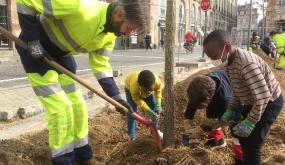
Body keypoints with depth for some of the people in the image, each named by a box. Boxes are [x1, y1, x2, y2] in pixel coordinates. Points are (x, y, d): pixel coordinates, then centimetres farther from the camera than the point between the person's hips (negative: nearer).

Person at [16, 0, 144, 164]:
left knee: (78, 105, 8)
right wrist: (32, 41, -27)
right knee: (60, 107, -12)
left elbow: (101, 66, -1)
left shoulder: (109, 36, -9)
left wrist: (116, 96, -7)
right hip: (36, 48, -7)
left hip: (61, 53, 8)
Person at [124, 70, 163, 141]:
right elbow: (139, 101, -33)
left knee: (155, 108, -1)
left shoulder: (157, 82, -40)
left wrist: (158, 105, -28)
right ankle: (132, 136, 1)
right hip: (130, 88, -3)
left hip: (146, 87, 3)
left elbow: (158, 90, -18)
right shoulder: (134, 86, -48)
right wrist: (149, 112, -41)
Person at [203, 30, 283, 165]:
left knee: (252, 144, -9)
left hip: (268, 103, -9)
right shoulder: (229, 62, -6)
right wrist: (231, 110, 2)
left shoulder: (246, 63, -36)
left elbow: (263, 96, -33)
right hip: (252, 102, 9)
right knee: (241, 133, 22)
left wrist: (250, 121, -26)